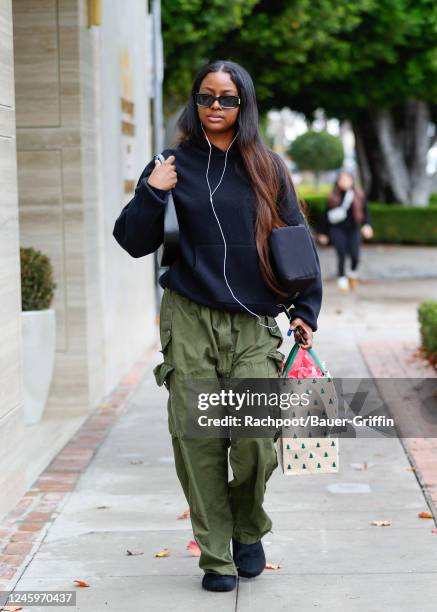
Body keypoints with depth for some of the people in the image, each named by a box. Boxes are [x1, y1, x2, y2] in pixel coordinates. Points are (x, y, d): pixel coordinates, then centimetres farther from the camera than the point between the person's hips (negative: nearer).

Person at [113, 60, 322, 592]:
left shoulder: (267, 168, 9)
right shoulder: (174, 165, 6)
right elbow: (133, 243, 4)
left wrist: (305, 309, 5)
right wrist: (150, 194, -11)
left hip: (254, 327, 0)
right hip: (189, 323, 0)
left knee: (256, 438, -11)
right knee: (198, 441, -2)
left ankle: (248, 529, 18)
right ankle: (215, 557, 11)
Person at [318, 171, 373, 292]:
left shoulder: (359, 196, 2)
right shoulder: (333, 197, 0)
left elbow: (365, 212, 4)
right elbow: (327, 215, 7)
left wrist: (366, 225, -14)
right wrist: (324, 233, 10)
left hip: (353, 229, 1)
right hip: (338, 230, -1)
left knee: (355, 255, -5)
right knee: (341, 255, -10)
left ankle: (353, 273, 28)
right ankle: (341, 279, 10)